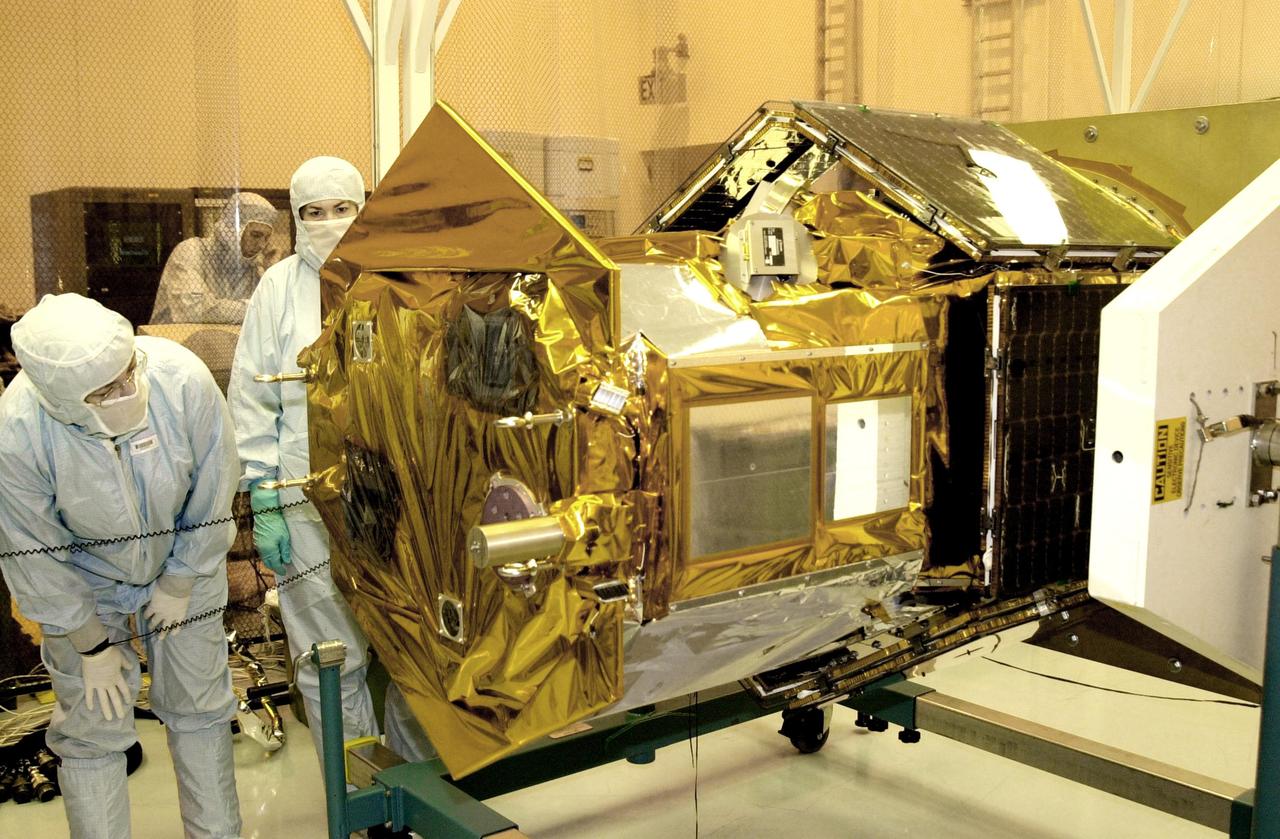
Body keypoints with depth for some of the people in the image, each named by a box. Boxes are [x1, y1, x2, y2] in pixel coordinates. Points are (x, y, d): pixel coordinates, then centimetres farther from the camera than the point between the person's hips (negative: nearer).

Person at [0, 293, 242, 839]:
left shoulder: (182, 377, -33)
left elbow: (212, 498, -15)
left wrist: (181, 584, -5)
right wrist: (92, 645, -8)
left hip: (184, 566, 2)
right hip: (84, 583, -1)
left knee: (200, 708, 14)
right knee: (93, 729, 6)